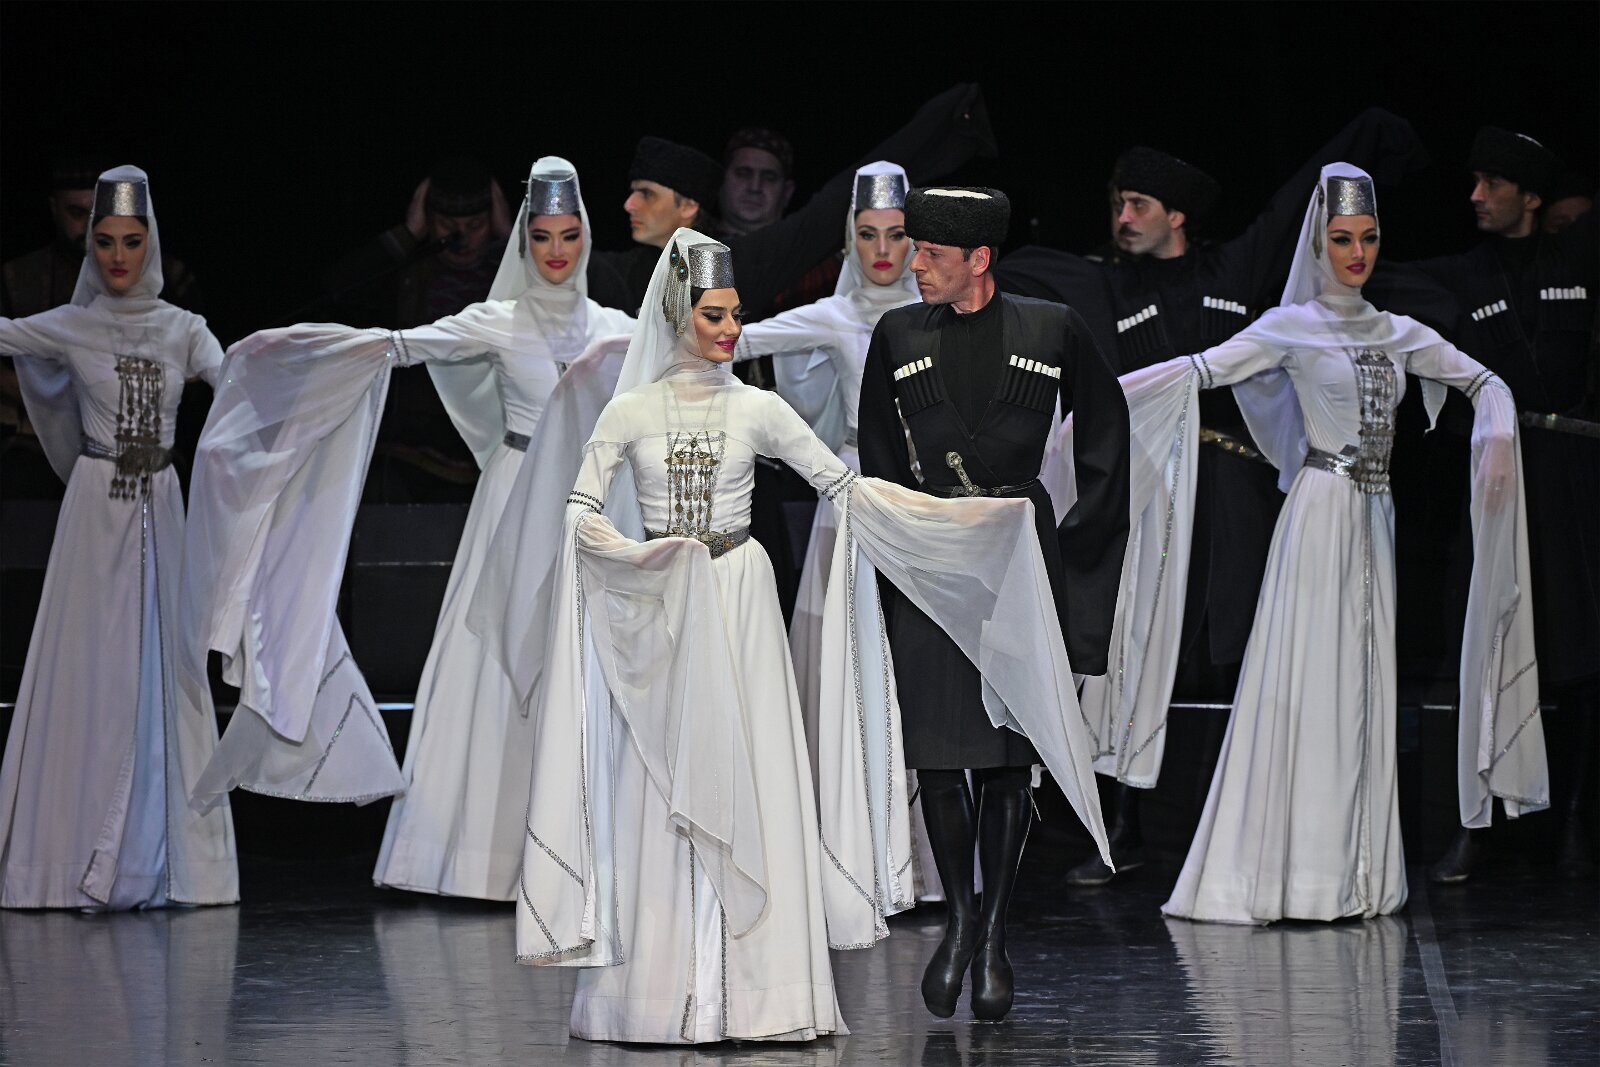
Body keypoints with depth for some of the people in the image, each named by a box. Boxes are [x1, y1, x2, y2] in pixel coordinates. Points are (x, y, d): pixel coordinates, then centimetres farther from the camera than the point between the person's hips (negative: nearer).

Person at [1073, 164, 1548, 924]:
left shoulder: (1399, 334, 13)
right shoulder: (1292, 328, -2)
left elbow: (1486, 384, 17)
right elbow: (1201, 370, -10)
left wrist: (1498, 439, -3)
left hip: (1375, 521, 5)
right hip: (1320, 513, -5)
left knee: (1363, 691, 4)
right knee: (1305, 686, -9)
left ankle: (1354, 879, 6)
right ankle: (1283, 874, -9)